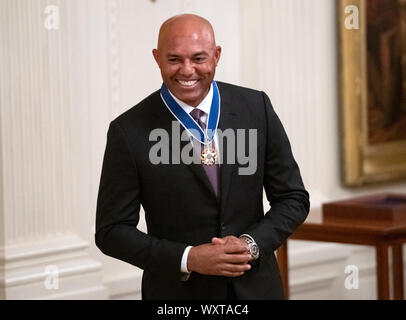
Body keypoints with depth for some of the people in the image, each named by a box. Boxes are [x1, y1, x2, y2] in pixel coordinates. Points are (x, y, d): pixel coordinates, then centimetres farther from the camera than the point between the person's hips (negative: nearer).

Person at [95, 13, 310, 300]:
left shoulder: (257, 107, -5)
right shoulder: (129, 131, -11)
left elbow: (293, 198, 1)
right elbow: (111, 231, -8)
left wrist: (251, 244, -15)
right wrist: (188, 259, -18)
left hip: (256, 287, 2)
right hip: (178, 291, -2)